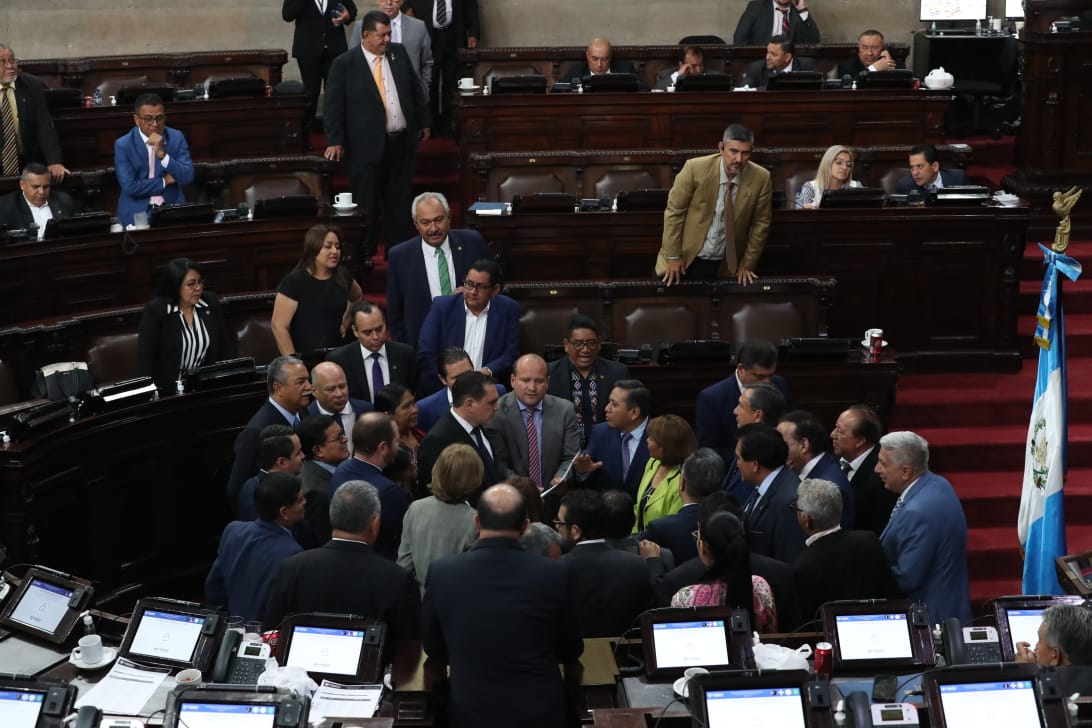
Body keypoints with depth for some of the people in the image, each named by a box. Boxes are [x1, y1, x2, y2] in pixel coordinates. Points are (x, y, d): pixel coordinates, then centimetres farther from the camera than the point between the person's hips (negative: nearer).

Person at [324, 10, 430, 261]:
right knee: (366, 205, 3)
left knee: (400, 203, 11)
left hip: (402, 142, 4)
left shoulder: (399, 53, 6)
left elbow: (415, 89, 16)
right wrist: (335, 141, -13)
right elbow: (334, 105, -8)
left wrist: (423, 122, 18)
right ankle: (364, 257, 15)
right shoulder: (344, 64, -7)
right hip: (367, 146, -4)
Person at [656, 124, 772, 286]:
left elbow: (760, 223, 0)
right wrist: (673, 256, -8)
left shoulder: (760, 178, -13)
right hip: (687, 259, -1)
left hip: (727, 265, 1)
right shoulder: (695, 168, -19)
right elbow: (674, 211, -10)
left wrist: (747, 264, 2)